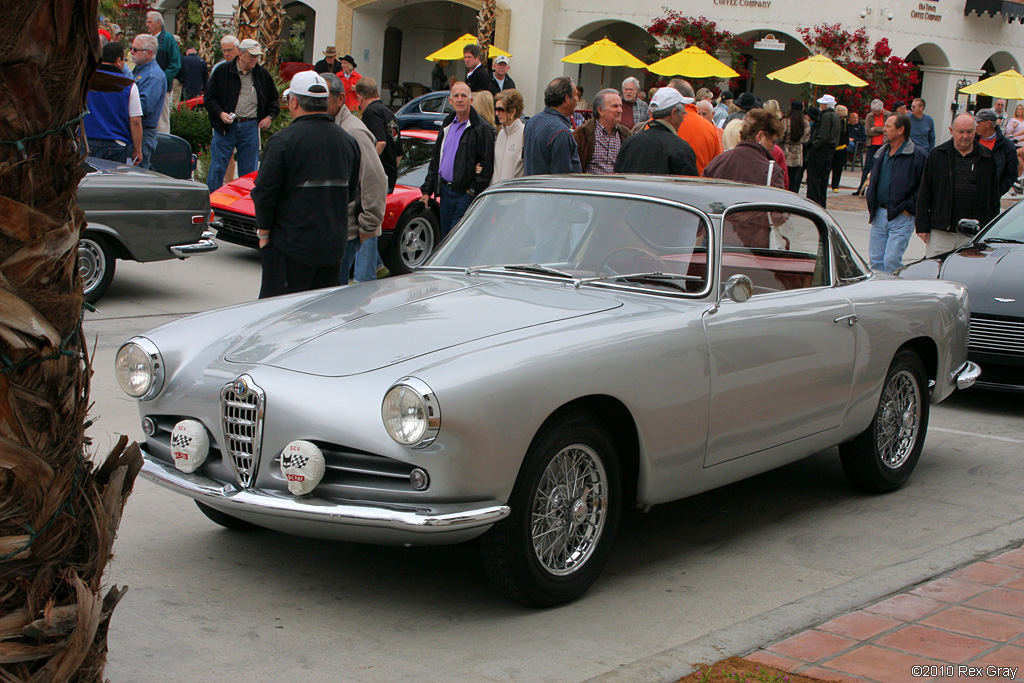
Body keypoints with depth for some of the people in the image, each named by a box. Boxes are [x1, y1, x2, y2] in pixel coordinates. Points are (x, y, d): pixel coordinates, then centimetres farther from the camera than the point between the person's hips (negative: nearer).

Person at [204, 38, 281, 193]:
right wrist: (220, 113, -12)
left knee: (248, 170, 6)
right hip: (225, 126, -2)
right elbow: (209, 98, 3)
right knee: (217, 167, 0)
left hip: (251, 127, 2)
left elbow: (273, 99, 19)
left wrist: (270, 117, 4)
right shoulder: (222, 72, 0)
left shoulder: (263, 75, 8)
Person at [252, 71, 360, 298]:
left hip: (291, 245, -6)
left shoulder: (284, 140, -12)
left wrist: (264, 231, -2)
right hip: (334, 246, 6)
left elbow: (265, 191, -13)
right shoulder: (347, 140, 8)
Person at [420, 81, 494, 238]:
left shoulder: (481, 129, -9)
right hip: (445, 191, 7)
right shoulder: (447, 125, 15)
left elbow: (487, 164, -13)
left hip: (465, 194, -7)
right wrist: (427, 189, 14)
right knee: (445, 238, 11)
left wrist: (474, 190, -14)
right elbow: (436, 159, 19)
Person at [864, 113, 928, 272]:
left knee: (891, 261, -11)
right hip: (879, 215, 7)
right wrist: (871, 205, 13)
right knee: (875, 260, 8)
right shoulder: (881, 154, 14)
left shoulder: (918, 156, -9)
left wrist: (909, 208, -12)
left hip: (901, 217, -7)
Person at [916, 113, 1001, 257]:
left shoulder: (987, 157, 8)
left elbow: (994, 197, 11)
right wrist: (922, 225, -1)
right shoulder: (938, 155, 4)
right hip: (940, 231, -1)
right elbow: (924, 194, 4)